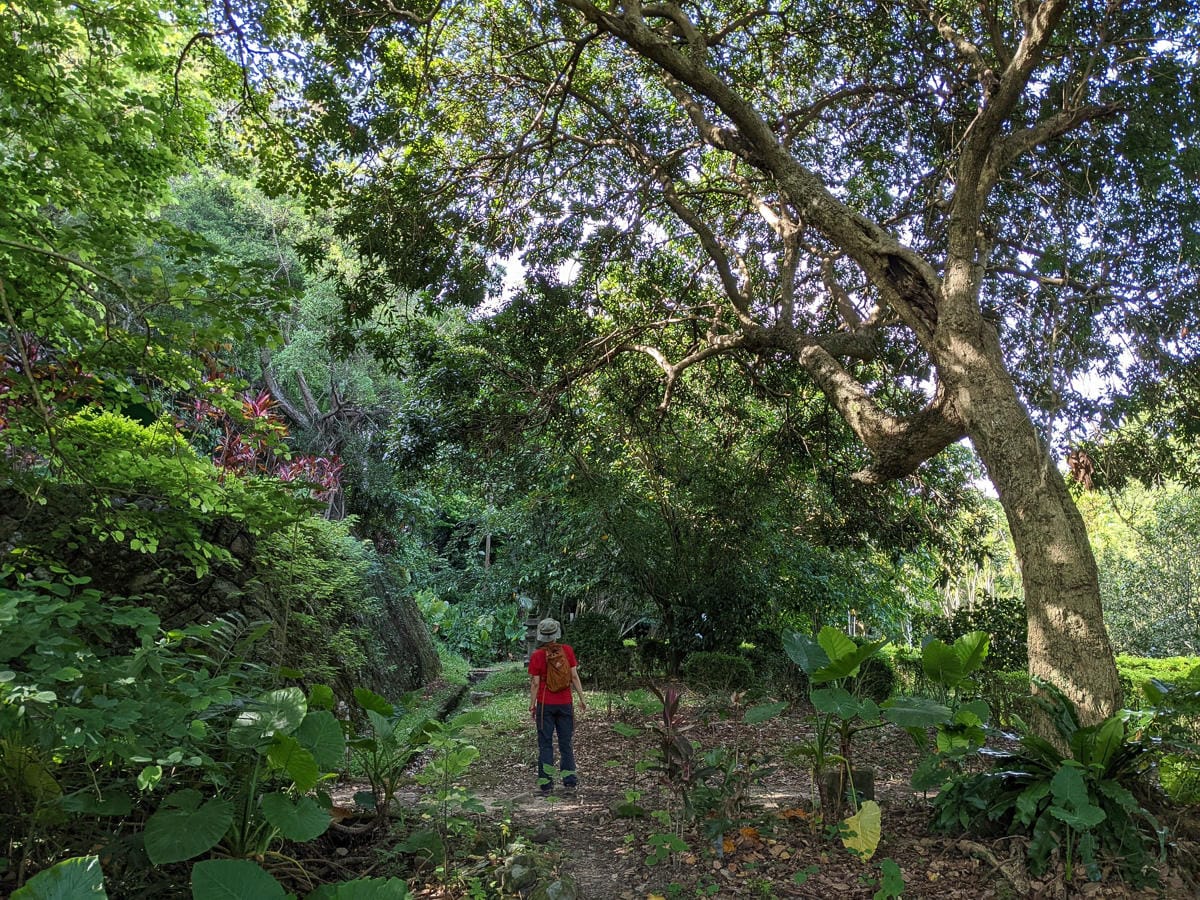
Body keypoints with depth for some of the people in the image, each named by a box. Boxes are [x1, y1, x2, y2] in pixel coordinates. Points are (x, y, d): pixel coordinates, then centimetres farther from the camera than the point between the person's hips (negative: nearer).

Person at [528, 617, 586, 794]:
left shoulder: (536, 656, -9)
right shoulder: (567, 650, -5)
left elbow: (535, 683, -7)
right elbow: (574, 676, -4)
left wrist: (532, 706, 2)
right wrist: (582, 698, 3)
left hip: (545, 705, -1)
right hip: (565, 703, 2)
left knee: (545, 744, 7)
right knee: (566, 743, 12)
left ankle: (546, 783, 7)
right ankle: (569, 781, 12)